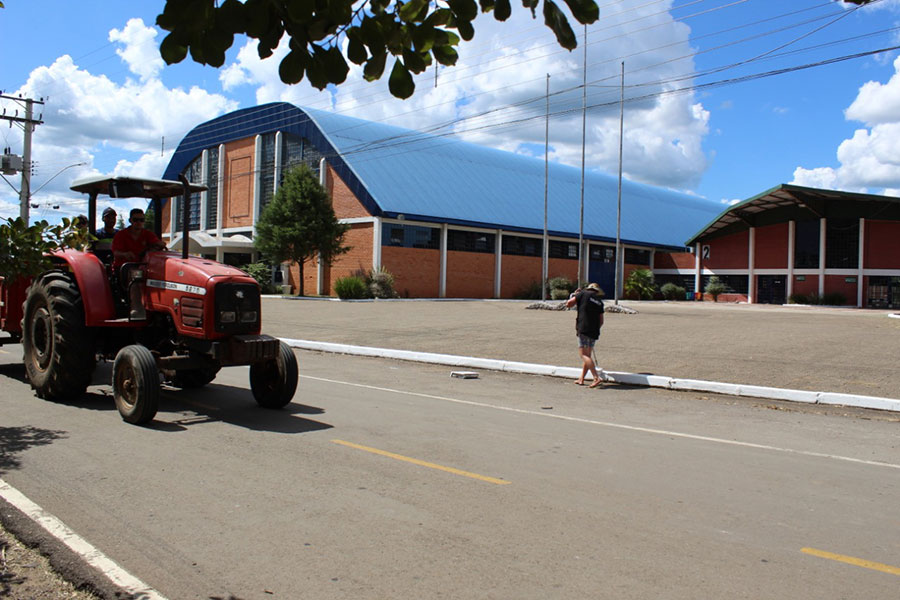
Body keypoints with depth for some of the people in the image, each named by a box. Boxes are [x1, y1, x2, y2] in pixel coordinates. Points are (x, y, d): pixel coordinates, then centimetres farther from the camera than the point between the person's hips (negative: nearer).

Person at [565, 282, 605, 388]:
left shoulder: (583, 294, 3)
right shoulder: (599, 301, 16)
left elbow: (568, 304, -1)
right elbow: (601, 321, 16)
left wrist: (573, 295, 15)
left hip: (583, 329, -6)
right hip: (594, 332, 6)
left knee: (584, 355, -8)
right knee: (587, 355, 13)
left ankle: (596, 378, -18)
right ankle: (581, 379, 16)